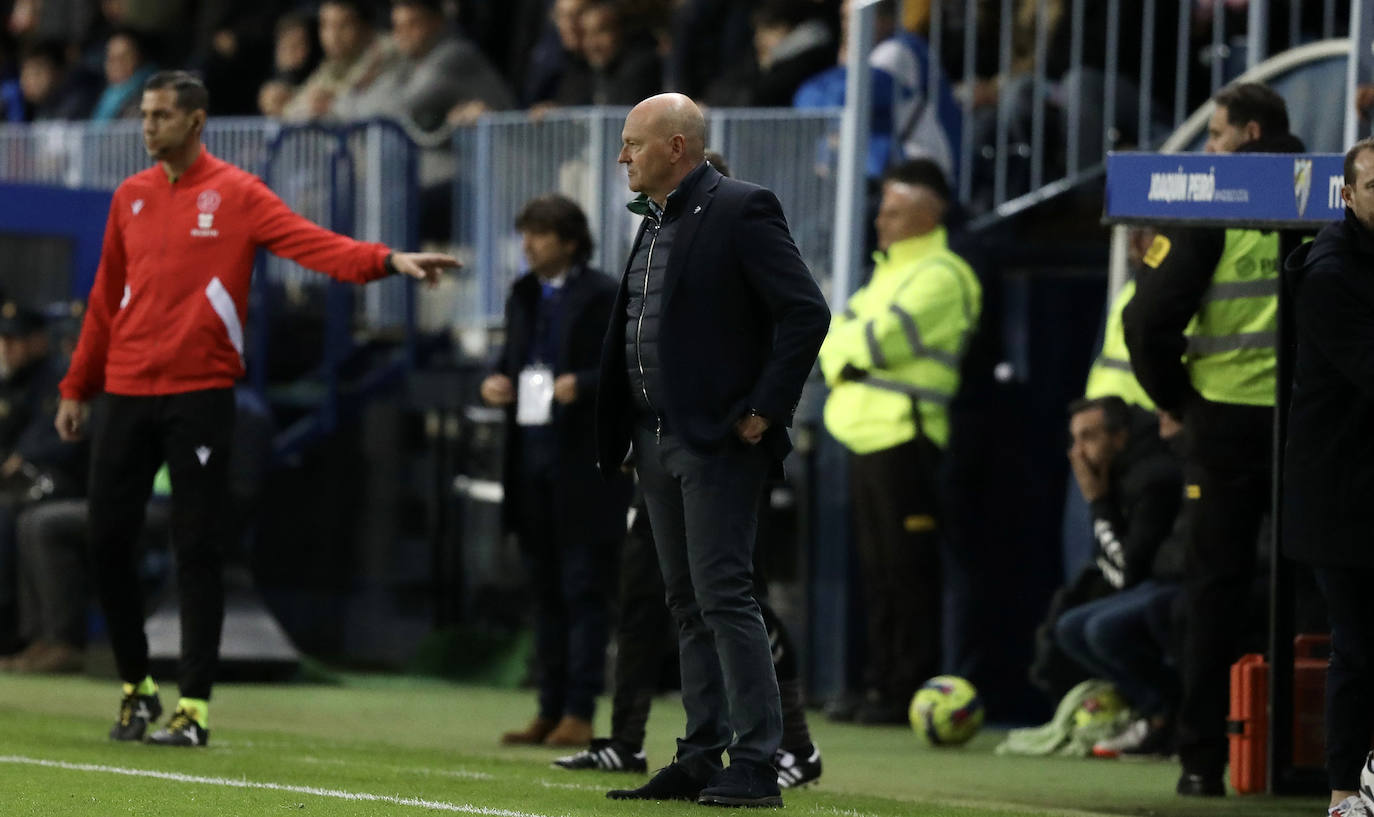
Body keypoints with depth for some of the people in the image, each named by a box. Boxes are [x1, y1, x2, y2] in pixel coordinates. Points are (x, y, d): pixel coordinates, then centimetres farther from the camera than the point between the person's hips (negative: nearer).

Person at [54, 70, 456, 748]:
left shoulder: (236, 194, -2)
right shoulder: (130, 197, 13)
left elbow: (311, 242, -15)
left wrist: (388, 261, -31)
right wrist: (76, 387, 20)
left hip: (200, 393, -5)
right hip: (125, 392, 5)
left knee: (196, 551, -4)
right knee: (107, 543, 4)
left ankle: (194, 706, -1)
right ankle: (136, 687, 20)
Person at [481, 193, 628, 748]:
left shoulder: (601, 297, -7)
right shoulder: (523, 296, 14)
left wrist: (582, 384, -23)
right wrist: (497, 380, 2)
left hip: (583, 467, -7)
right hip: (532, 458, 7)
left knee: (583, 588, -4)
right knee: (545, 589, 10)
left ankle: (579, 714, -3)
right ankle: (550, 711, 14)